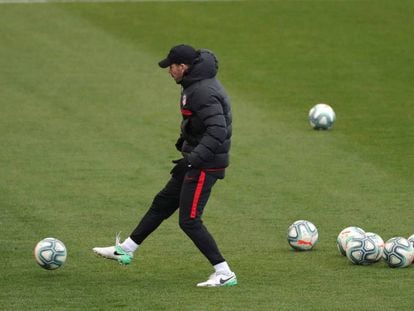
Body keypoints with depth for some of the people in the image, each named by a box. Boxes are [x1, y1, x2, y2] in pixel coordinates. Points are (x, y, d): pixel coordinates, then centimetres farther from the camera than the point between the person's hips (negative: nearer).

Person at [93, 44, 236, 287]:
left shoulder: (204, 92, -23)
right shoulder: (197, 84, 9)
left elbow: (218, 131, -31)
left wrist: (192, 159, -32)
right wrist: (185, 141, 21)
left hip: (205, 164, -11)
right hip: (196, 159, 11)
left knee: (189, 220, -8)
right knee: (163, 203, 18)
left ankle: (225, 274, -5)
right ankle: (125, 250, 30)